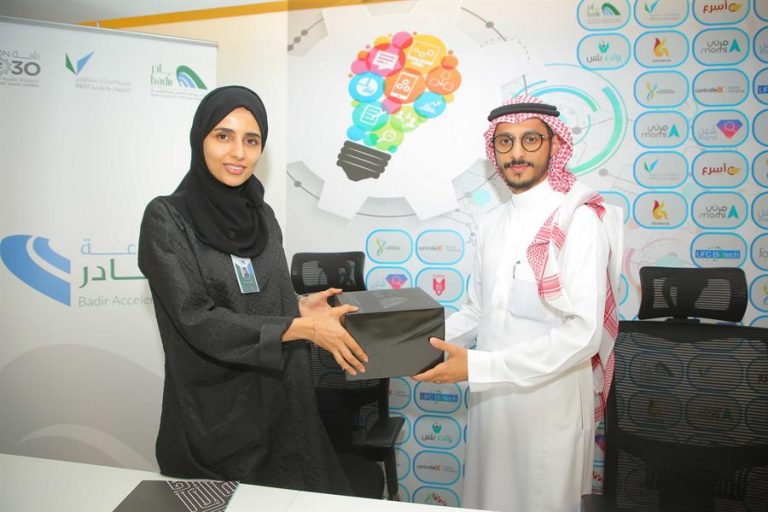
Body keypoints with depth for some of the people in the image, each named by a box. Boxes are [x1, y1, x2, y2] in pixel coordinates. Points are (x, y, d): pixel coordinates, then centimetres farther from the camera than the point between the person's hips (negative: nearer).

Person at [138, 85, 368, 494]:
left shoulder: (262, 215, 5)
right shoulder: (166, 218, -11)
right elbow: (198, 321, -19)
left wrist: (300, 308, -4)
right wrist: (303, 328, -22)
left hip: (280, 403, 5)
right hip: (213, 413, -5)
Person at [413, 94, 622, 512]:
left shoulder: (578, 219, -15)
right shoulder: (492, 224, 8)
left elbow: (584, 332, -22)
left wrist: (476, 366, -25)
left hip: (550, 402, -6)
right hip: (491, 396, 6)